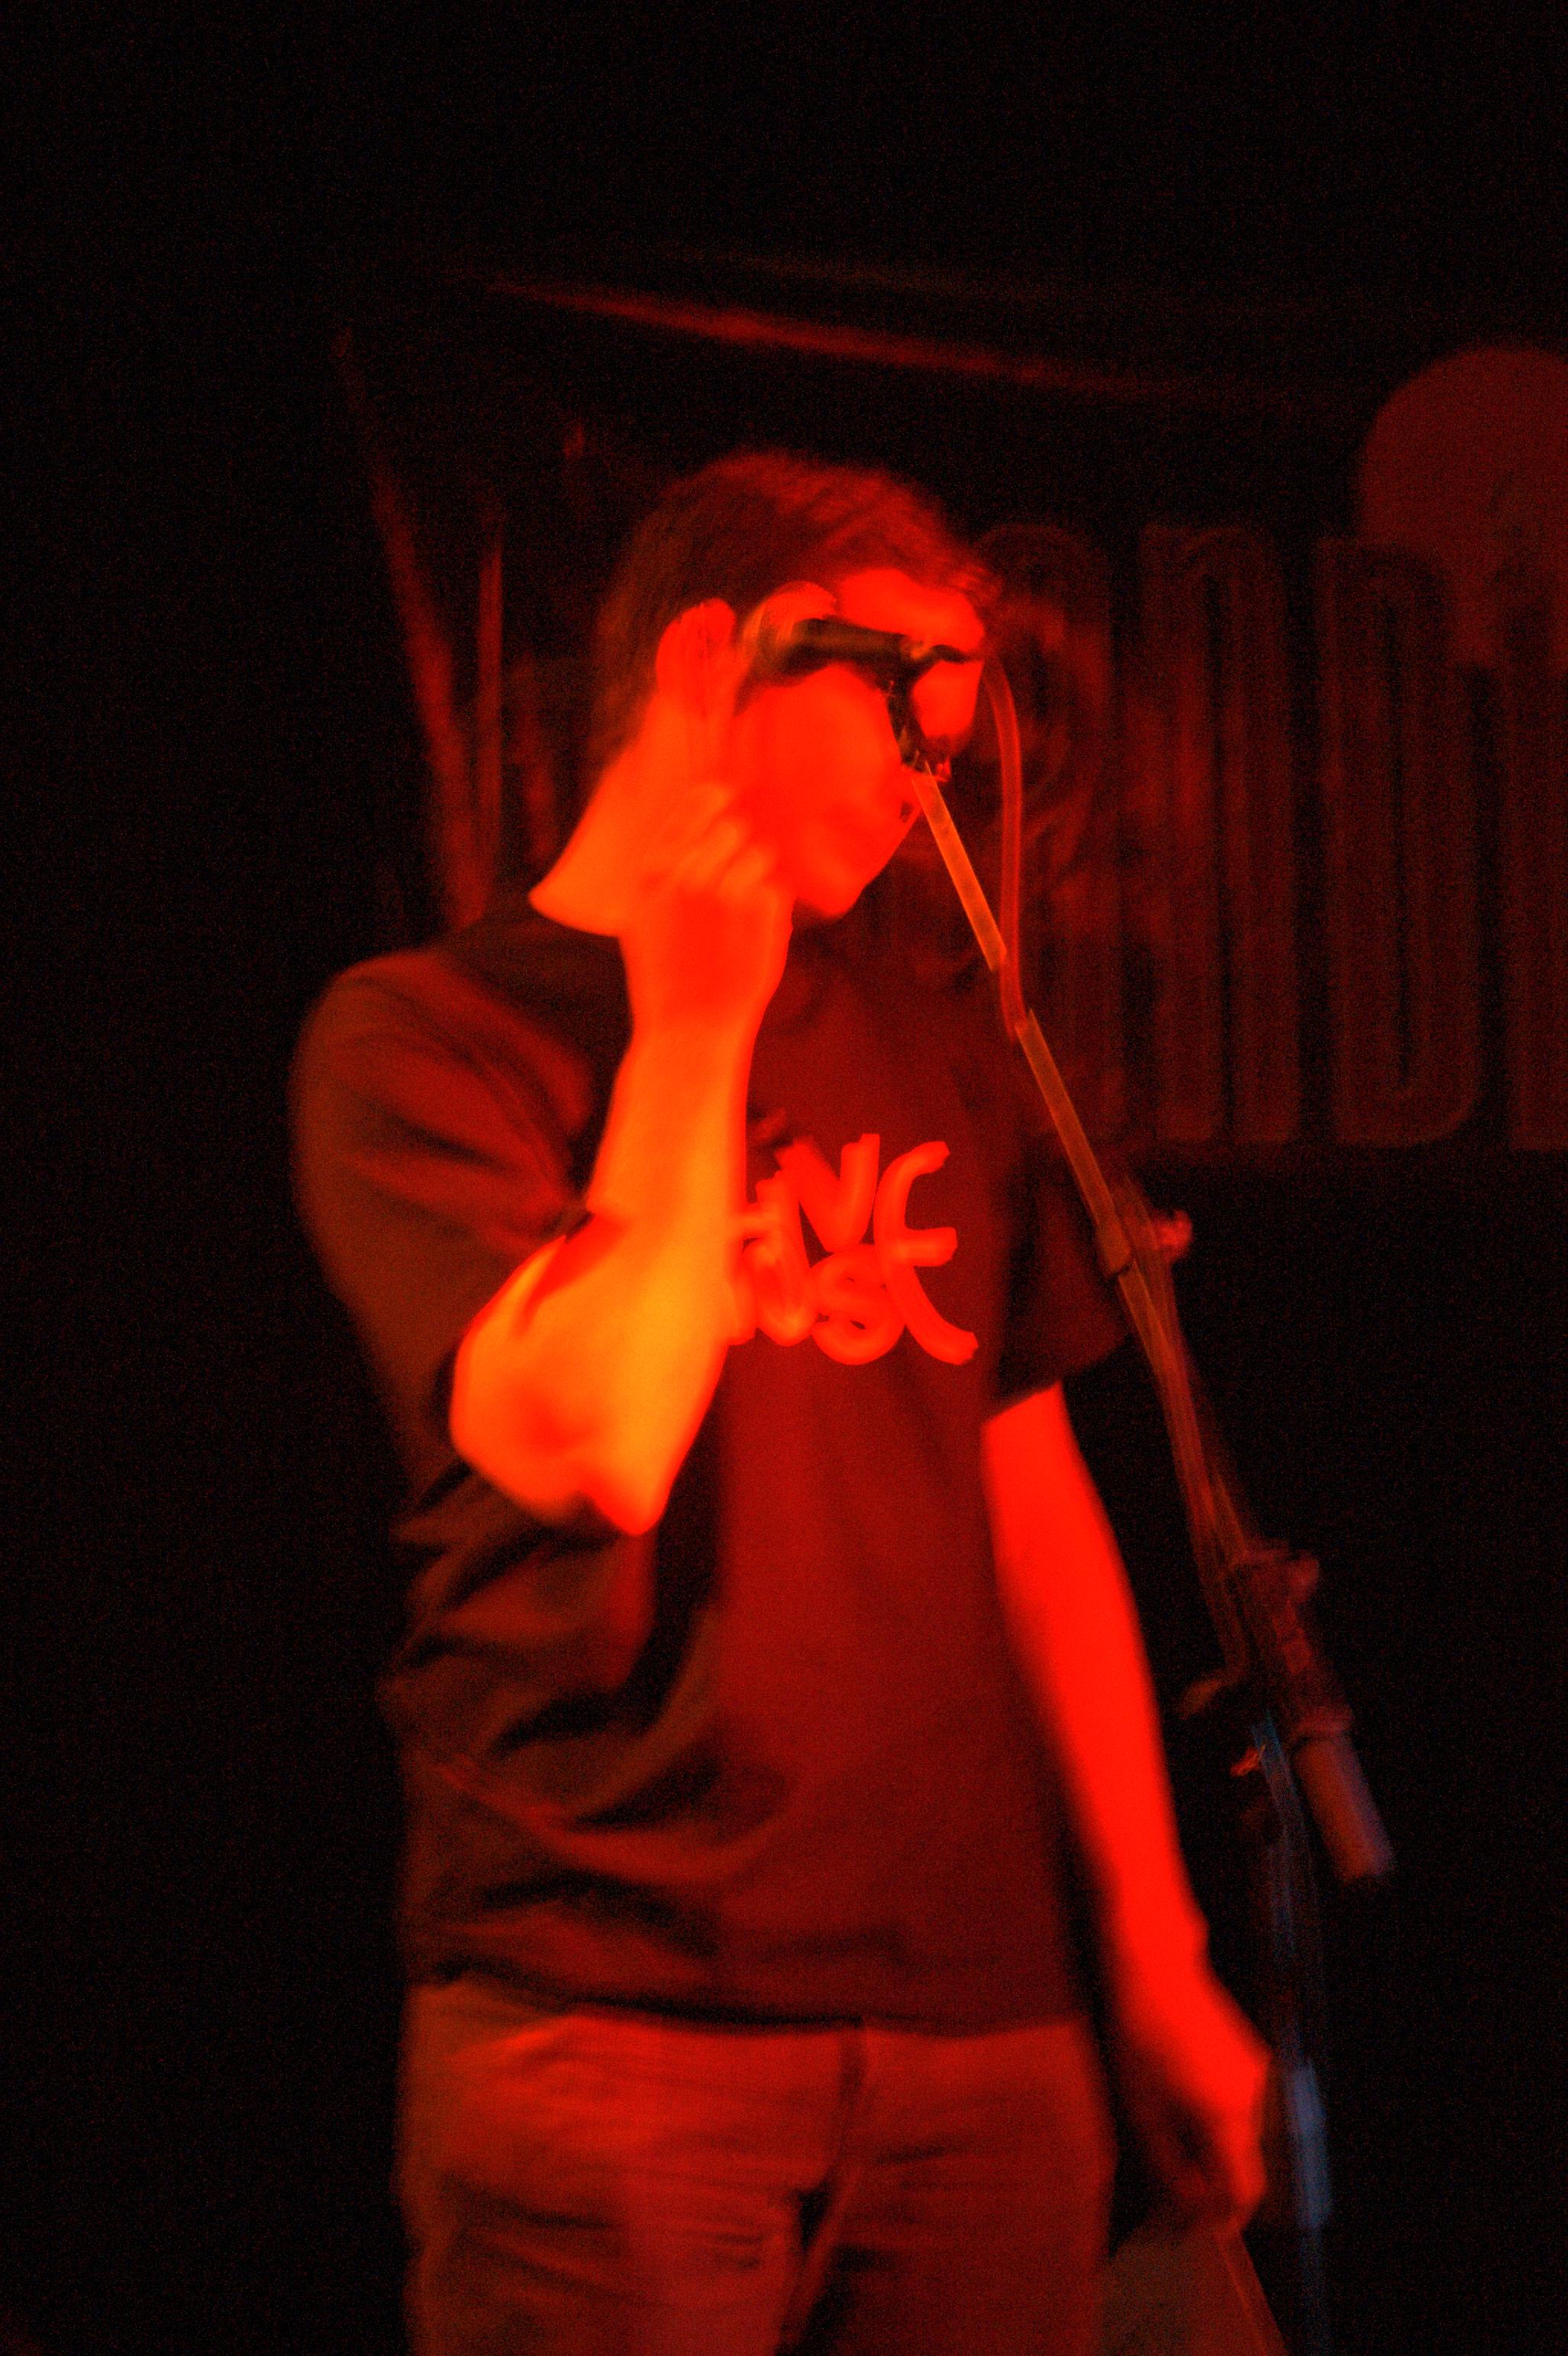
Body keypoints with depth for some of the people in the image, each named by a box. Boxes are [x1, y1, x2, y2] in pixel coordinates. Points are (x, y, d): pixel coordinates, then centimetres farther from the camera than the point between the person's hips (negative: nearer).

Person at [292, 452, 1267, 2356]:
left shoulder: (937, 1044, 16)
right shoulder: (423, 1035, -1)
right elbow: (600, 1445, -16)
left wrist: (1155, 1950, 15)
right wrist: (694, 1029, -7)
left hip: (980, 2029, 5)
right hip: (613, 2031, -5)